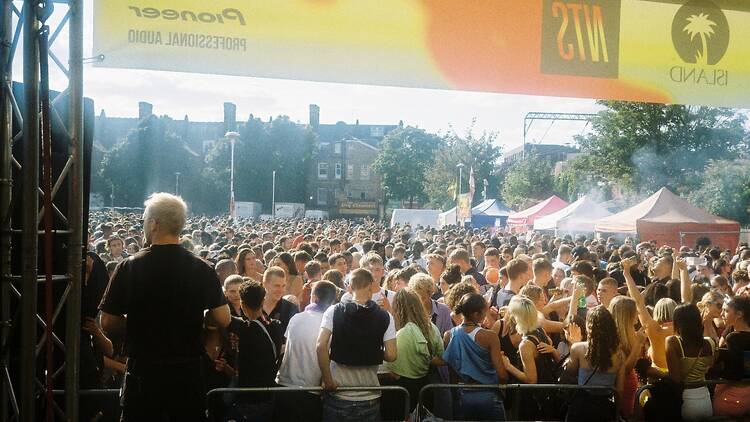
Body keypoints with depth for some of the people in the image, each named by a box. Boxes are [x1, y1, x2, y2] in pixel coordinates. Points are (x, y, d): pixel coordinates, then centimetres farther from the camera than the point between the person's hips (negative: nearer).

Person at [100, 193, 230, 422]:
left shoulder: (129, 267, -9)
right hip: (189, 371, 1)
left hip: (143, 371, -1)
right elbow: (223, 319, -3)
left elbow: (108, 323, -6)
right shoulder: (202, 269, -5)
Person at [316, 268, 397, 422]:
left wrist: (328, 380, -8)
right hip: (370, 398, 1)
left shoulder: (334, 312, -5)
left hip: (338, 396, 0)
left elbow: (321, 346, -16)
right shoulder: (384, 317, -4)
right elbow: (391, 356, -9)